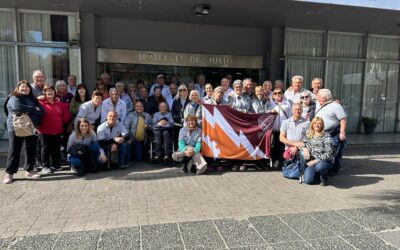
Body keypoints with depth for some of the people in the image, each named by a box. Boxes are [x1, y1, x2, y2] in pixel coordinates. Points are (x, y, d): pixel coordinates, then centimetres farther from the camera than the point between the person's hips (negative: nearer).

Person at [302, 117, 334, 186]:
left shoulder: (326, 136, -5)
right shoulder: (308, 135, 11)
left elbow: (328, 154, -11)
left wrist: (316, 161, -18)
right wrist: (305, 149, -9)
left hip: (325, 161, -3)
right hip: (311, 161, 4)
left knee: (319, 166, -39)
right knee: (308, 180, -17)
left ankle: (324, 178, -4)